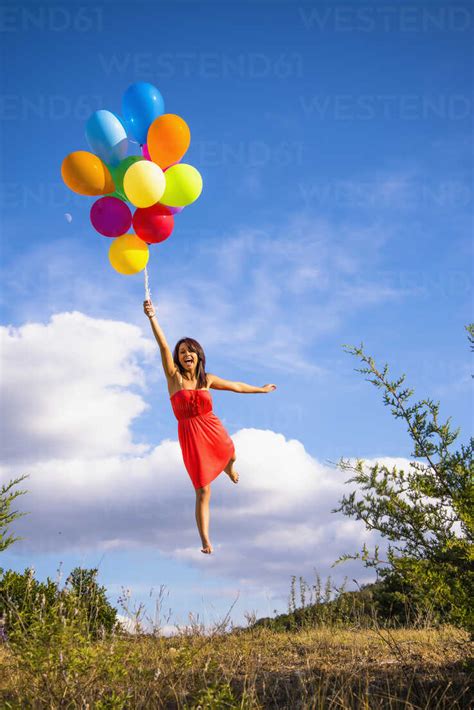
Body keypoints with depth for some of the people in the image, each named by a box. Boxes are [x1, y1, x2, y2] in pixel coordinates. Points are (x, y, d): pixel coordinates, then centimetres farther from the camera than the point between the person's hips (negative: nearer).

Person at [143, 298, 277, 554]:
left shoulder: (207, 379, 3)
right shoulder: (174, 376, -7)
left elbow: (236, 386, 18)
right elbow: (163, 346, -21)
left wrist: (261, 389, 30)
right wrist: (152, 317, -33)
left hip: (214, 431, 4)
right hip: (190, 436, -4)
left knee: (230, 457, 33)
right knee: (203, 491, -5)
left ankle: (228, 468, 73)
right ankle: (206, 541, 3)